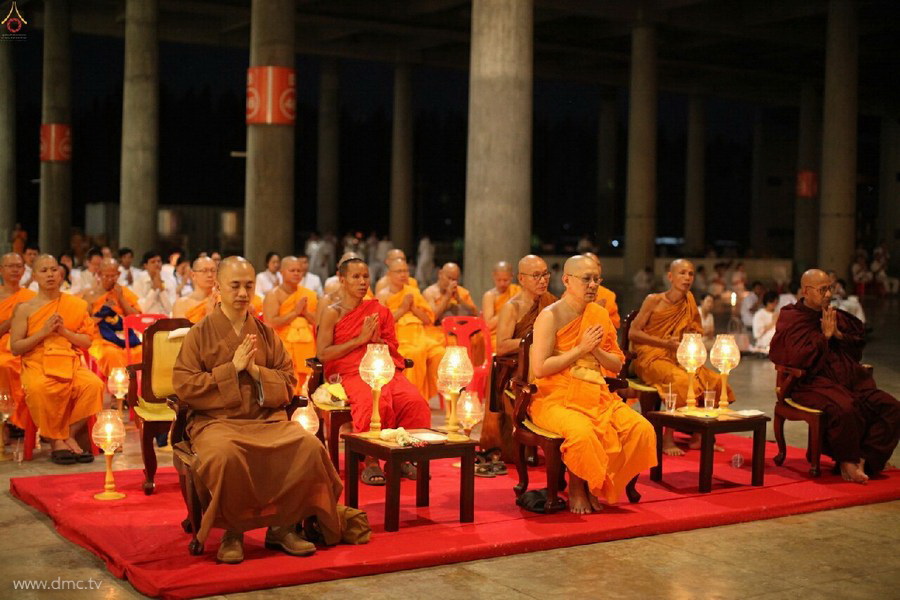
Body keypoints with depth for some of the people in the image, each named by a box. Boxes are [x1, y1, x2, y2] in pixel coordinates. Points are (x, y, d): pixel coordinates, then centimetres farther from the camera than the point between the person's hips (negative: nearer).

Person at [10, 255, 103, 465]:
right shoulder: (25, 309, 5)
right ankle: (56, 440, -15)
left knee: (94, 384, -29)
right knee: (38, 389, -37)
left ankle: (70, 435, -11)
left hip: (70, 363, 2)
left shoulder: (76, 305, 10)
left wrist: (64, 331, -8)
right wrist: (43, 332, -10)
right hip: (36, 364, -2)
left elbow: (87, 342, 8)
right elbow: (15, 348, 1)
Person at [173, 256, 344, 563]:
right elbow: (183, 386, -4)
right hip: (216, 419, -3)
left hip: (268, 417, 3)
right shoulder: (200, 333, 4)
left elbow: (288, 381, 12)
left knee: (309, 446, -25)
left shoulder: (266, 333, 14)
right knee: (224, 454, -38)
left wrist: (256, 371, -7)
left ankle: (282, 526, -7)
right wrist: (232, 369, -10)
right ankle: (233, 532, -13)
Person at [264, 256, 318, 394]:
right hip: (284, 349, -4)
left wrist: (305, 312, -5)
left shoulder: (310, 295, 15)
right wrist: (295, 312, -10)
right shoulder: (273, 295, 1)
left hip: (307, 350, 4)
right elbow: (271, 323, -12)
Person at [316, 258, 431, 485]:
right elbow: (322, 354, -4)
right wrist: (359, 340, -8)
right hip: (351, 373, -4)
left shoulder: (379, 310, 19)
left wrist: (377, 340, -3)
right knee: (373, 402, -36)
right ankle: (371, 462, -24)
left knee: (415, 400, -24)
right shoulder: (332, 313, 5)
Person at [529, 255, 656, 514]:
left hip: (596, 396, 6)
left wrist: (596, 350, -6)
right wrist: (580, 349, -13)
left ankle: (598, 485, 2)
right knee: (582, 432, -36)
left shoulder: (600, 315, 12)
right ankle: (576, 489, -7)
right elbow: (539, 368, -15)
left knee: (641, 429, -16)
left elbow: (617, 365, 14)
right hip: (556, 398, -6)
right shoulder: (550, 316, -7)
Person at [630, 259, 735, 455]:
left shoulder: (689, 302, 9)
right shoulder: (654, 300, -5)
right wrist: (666, 343, -16)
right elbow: (633, 333, -8)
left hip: (677, 358, 6)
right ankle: (667, 439, -23)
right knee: (683, 381, -33)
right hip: (651, 358, -6)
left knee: (714, 381, -15)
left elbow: (693, 335, 15)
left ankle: (698, 437, -4)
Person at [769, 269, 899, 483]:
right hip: (813, 383, -7)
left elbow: (859, 345, 21)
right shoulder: (791, 319, -1)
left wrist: (839, 335, 3)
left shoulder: (837, 317, 21)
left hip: (849, 379, 8)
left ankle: (865, 460, -17)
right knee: (845, 410, -37)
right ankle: (848, 462, -16)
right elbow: (799, 358, -13)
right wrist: (824, 336, -8)